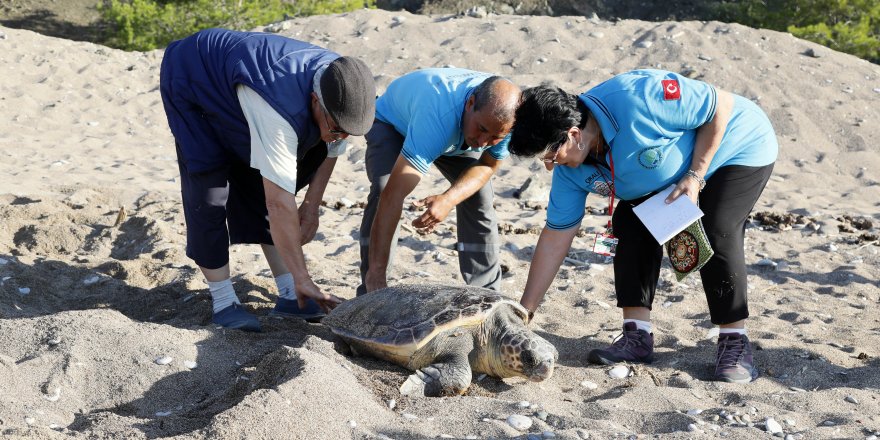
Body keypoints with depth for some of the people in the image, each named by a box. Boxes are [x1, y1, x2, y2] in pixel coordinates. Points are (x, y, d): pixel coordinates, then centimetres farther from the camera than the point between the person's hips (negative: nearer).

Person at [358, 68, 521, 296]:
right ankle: (371, 294, -18)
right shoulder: (437, 115, -49)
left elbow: (488, 164, -16)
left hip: (457, 134, 4)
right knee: (382, 193, -27)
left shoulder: (505, 112, -34)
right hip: (393, 122, -4)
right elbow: (394, 194, -52)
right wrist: (376, 274, -55)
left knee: (479, 198, -12)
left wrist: (448, 199, -37)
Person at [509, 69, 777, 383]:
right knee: (628, 225, -11)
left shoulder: (636, 101, -40)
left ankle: (735, 343, -9)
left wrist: (695, 176, -29)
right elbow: (555, 238, -11)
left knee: (716, 236, -24)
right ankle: (637, 335, -6)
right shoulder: (570, 169, -16)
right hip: (671, 174, 7)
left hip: (740, 147, -6)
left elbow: (722, 105, -27)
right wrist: (522, 314, -13)